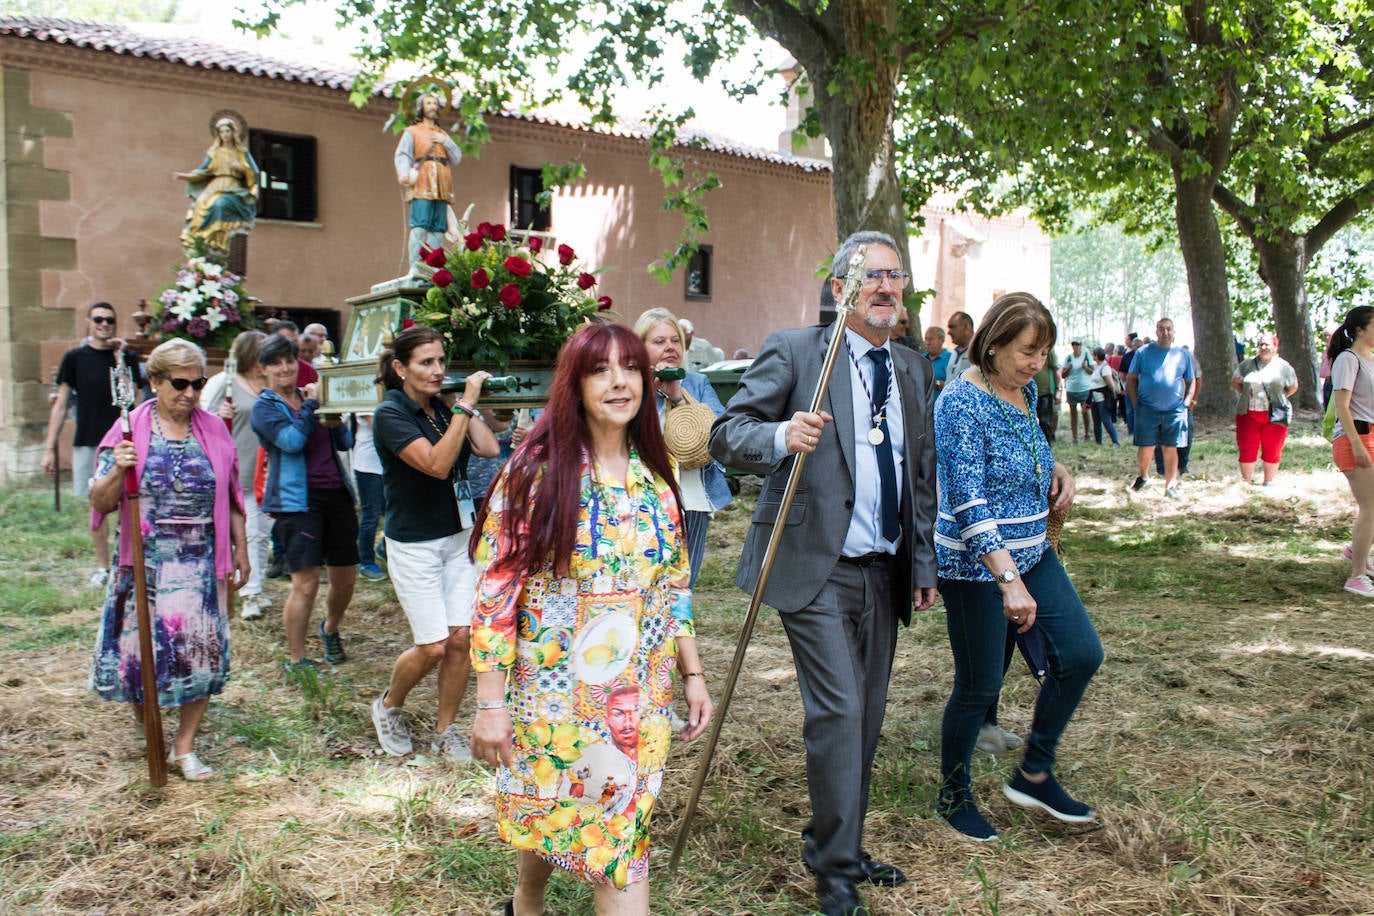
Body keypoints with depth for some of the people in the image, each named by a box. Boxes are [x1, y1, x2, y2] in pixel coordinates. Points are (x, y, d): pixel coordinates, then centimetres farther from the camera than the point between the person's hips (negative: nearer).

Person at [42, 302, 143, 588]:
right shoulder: (75, 357, 5)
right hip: (87, 442, 1)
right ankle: (102, 567, 18)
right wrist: (49, 448, 2)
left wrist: (119, 357, -13)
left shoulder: (127, 356, 4)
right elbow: (61, 405, 6)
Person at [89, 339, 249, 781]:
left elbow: (232, 499, 10)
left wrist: (241, 551, 9)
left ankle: (184, 746, 18)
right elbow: (100, 503, -3)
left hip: (203, 563, 2)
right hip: (146, 564, -1)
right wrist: (118, 470, -22)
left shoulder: (213, 430, 4)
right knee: (143, 650, 6)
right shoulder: (130, 430, -2)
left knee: (203, 653, 3)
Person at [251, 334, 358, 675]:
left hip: (336, 493, 6)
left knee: (345, 578, 11)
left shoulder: (312, 397, 17)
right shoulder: (265, 407, 0)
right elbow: (291, 440, -18)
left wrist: (336, 422, -5)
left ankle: (330, 629, 40)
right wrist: (311, 405, -8)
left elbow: (346, 442, 15)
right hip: (297, 499, -6)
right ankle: (295, 659, 6)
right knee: (306, 583, -10)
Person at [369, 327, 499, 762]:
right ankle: (388, 706, 26)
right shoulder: (390, 414, -14)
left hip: (456, 537, 6)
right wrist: (465, 404, -27)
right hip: (413, 544, -6)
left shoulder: (440, 408, 5)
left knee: (461, 638, 3)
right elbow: (436, 464, -28)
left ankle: (445, 730, 21)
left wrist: (468, 405, -2)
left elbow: (490, 449, -3)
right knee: (434, 648, -4)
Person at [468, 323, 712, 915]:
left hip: (640, 697, 4)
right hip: (554, 687, -3)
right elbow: (495, 589, -12)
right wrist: (491, 704, -13)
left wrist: (693, 674, 8)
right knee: (547, 817, 13)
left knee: (625, 827, 7)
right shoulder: (535, 472, -12)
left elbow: (675, 584, 9)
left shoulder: (655, 477, 3)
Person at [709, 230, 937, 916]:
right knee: (838, 712, -9)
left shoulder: (914, 370, 14)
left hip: (883, 572, 7)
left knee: (867, 717, 13)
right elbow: (726, 435, -10)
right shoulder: (793, 351, -5)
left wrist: (923, 563, 17)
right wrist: (782, 436, -30)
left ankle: (839, 848, 32)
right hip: (816, 568, -6)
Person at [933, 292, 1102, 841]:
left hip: (1031, 553, 8)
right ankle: (953, 796, 26)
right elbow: (969, 501, -27)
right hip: (976, 566, -8)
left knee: (1081, 653, 5)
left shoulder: (1026, 390, 6)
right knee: (980, 686, 3)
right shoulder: (961, 403, -20)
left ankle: (1034, 774, 23)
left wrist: (1056, 471, 1)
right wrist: (1009, 579, -33)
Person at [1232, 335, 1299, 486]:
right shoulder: (1247, 364, 5)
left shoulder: (1283, 366, 1)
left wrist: (1278, 399, 4)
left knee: (1272, 451, 6)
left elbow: (1293, 387, 12)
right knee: (1247, 450, 1)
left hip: (1274, 415, -1)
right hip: (1249, 414, 1)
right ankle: (1246, 483, 12)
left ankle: (1268, 482, 22)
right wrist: (1245, 395, 6)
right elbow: (1235, 381, 16)